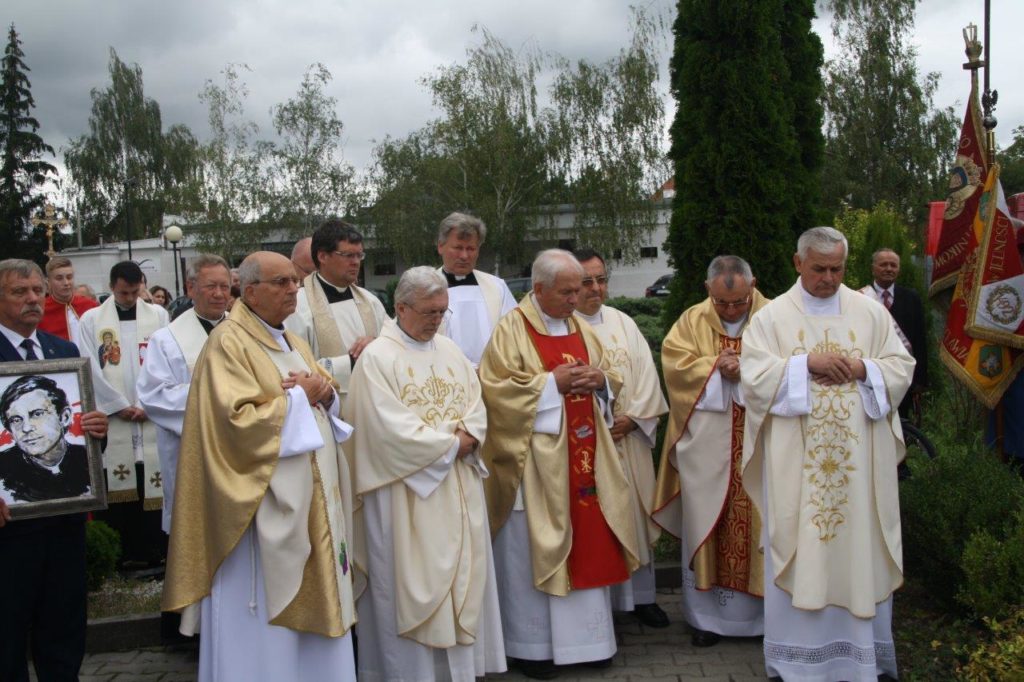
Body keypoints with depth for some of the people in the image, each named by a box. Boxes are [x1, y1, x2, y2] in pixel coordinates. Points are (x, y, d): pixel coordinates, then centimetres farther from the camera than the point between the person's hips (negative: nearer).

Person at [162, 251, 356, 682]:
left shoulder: (292, 342, 15)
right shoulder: (229, 343, -12)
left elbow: (330, 399, 19)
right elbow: (240, 420, -23)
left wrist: (323, 392, -4)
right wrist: (297, 397, -12)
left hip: (313, 501, 8)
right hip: (265, 506, -8)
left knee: (312, 606, 14)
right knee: (267, 630, 1)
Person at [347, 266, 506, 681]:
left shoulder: (450, 351, 12)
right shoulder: (377, 358, -10)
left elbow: (476, 405, 9)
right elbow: (391, 427, -18)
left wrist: (467, 438, -12)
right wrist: (449, 444, -12)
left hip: (458, 486, 7)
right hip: (408, 488, -7)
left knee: (462, 572, 11)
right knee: (413, 581, 1)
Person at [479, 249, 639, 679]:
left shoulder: (581, 329, 13)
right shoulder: (511, 330, -7)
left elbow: (611, 380, 18)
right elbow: (497, 389, -14)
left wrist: (599, 380, -5)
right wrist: (552, 383, -17)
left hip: (584, 456, 6)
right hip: (536, 460, -6)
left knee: (588, 543, 10)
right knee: (533, 550, 2)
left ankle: (585, 636, 23)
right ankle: (531, 644, 14)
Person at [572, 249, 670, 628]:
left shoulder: (623, 323, 11)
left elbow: (646, 373, 6)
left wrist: (634, 416, -7)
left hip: (628, 438, 5)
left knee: (634, 513, 10)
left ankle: (640, 595, 23)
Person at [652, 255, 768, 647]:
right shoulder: (692, 320, 7)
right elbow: (675, 361, -3)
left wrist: (749, 369, -20)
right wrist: (716, 366, -16)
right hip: (707, 447, 1)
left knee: (759, 521, 4)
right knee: (706, 522, 4)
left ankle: (763, 610, 18)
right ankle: (707, 615, 14)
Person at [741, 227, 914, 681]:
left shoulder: (871, 312, 8)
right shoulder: (772, 317, 1)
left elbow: (901, 367, 6)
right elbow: (753, 376, -8)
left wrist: (860, 369, -12)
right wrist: (808, 363, -17)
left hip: (859, 462, 2)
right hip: (796, 464, -2)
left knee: (861, 549, 7)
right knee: (799, 552, 1)